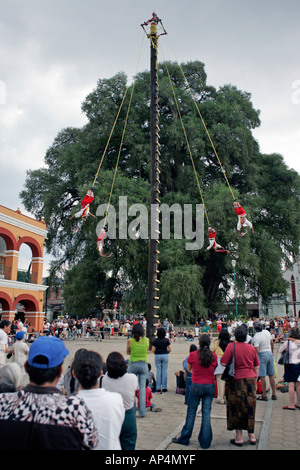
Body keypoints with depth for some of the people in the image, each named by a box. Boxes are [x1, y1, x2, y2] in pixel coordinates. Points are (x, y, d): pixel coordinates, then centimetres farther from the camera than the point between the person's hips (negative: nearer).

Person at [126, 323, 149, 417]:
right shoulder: (146, 340, -5)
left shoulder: (130, 341, -10)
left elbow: (128, 352, 5)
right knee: (142, 387, 6)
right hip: (143, 364, 1)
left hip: (133, 364, -1)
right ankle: (142, 411, 7)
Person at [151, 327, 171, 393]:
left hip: (157, 356, 0)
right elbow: (170, 350, -3)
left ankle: (158, 388, 6)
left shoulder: (155, 340, -3)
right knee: (164, 371, 5)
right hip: (165, 356, 0)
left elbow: (153, 350, -5)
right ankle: (164, 387, 7)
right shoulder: (166, 340, -3)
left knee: (158, 371, 5)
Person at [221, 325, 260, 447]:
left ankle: (239, 438, 14)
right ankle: (251, 436, 25)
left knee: (236, 408, 7)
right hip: (250, 379, 4)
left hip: (235, 380, -4)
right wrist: (255, 381, 19)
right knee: (249, 407, 15)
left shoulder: (231, 346, -11)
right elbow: (256, 367, 9)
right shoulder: (252, 348, 2)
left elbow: (223, 363, -15)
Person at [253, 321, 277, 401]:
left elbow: (256, 349, -22)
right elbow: (272, 343, 14)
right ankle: (274, 394, 18)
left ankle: (264, 395, 5)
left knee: (262, 376, 0)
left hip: (262, 355, -7)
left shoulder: (256, 337, -18)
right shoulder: (267, 332, 3)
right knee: (271, 375, 12)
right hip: (269, 353, 7)